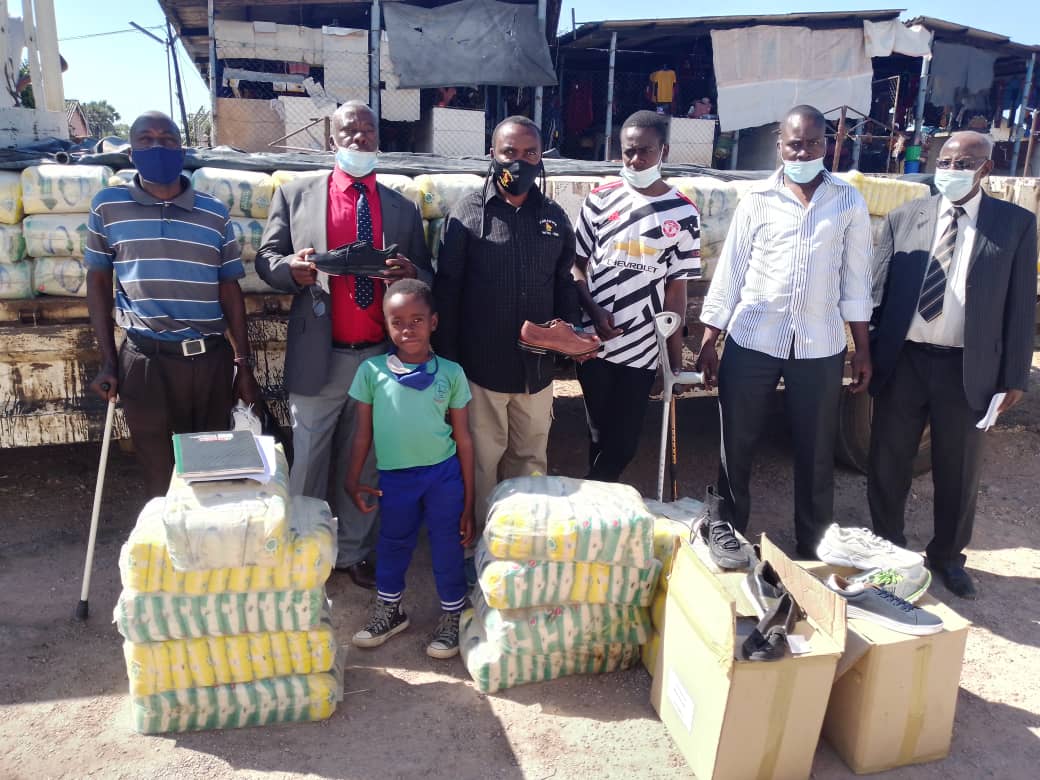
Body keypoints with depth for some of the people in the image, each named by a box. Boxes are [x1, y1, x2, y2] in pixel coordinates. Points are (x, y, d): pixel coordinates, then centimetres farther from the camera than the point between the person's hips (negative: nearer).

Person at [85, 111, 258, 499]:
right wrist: (108, 362, 3)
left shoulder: (214, 212, 5)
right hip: (144, 358, -1)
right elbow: (98, 283, 7)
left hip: (211, 357, 1)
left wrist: (243, 363, 4)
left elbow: (229, 290, 7)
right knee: (159, 476, 8)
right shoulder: (107, 205, 3)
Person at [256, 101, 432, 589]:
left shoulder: (403, 209, 10)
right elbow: (266, 259, 5)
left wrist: (410, 274, -15)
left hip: (381, 358, 2)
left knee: (363, 463, 13)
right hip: (318, 357, -2)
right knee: (309, 461, 8)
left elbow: (427, 281, 9)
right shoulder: (295, 194, 5)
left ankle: (352, 553, 29)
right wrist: (291, 269, -18)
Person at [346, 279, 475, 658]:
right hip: (394, 477, 1)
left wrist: (468, 505, -1)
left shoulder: (450, 372, -5)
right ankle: (389, 610, 41)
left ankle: (453, 616, 31)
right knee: (393, 544, 18)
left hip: (444, 474, -1)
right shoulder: (372, 371, -5)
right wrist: (353, 480, -3)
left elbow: (463, 439, -1)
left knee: (447, 546, 9)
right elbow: (362, 432, 3)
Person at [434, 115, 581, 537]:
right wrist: (446, 359, -5)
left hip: (537, 366, 4)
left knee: (531, 458, 16)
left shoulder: (554, 217, 7)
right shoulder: (468, 213, -4)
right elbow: (446, 290, -4)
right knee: (481, 459, 9)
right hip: (481, 365, -3)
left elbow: (564, 285, 13)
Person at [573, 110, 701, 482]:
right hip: (594, 342, 0)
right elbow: (577, 264, 4)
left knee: (624, 442, 8)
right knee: (600, 433, 13)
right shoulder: (600, 199, 0)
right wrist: (594, 311, -13)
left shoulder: (683, 212, -1)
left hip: (642, 348, 0)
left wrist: (676, 360, 0)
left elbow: (676, 287, 1)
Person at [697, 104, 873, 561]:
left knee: (816, 450, 9)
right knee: (736, 441, 9)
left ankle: (813, 543, 25)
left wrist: (863, 348, 4)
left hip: (820, 347, 1)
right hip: (752, 340, 0)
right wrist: (709, 341, -1)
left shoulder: (849, 203, 3)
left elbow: (855, 279, 6)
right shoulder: (757, 200, 0)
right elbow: (730, 272, 1)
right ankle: (728, 524, 28)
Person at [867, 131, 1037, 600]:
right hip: (902, 362, 1)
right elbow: (878, 292, 5)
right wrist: (867, 357, 1)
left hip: (968, 368, -1)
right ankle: (887, 548, 32)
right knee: (887, 461, 11)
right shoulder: (903, 218, 3)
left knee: (959, 471, 13)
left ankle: (948, 557, 34)